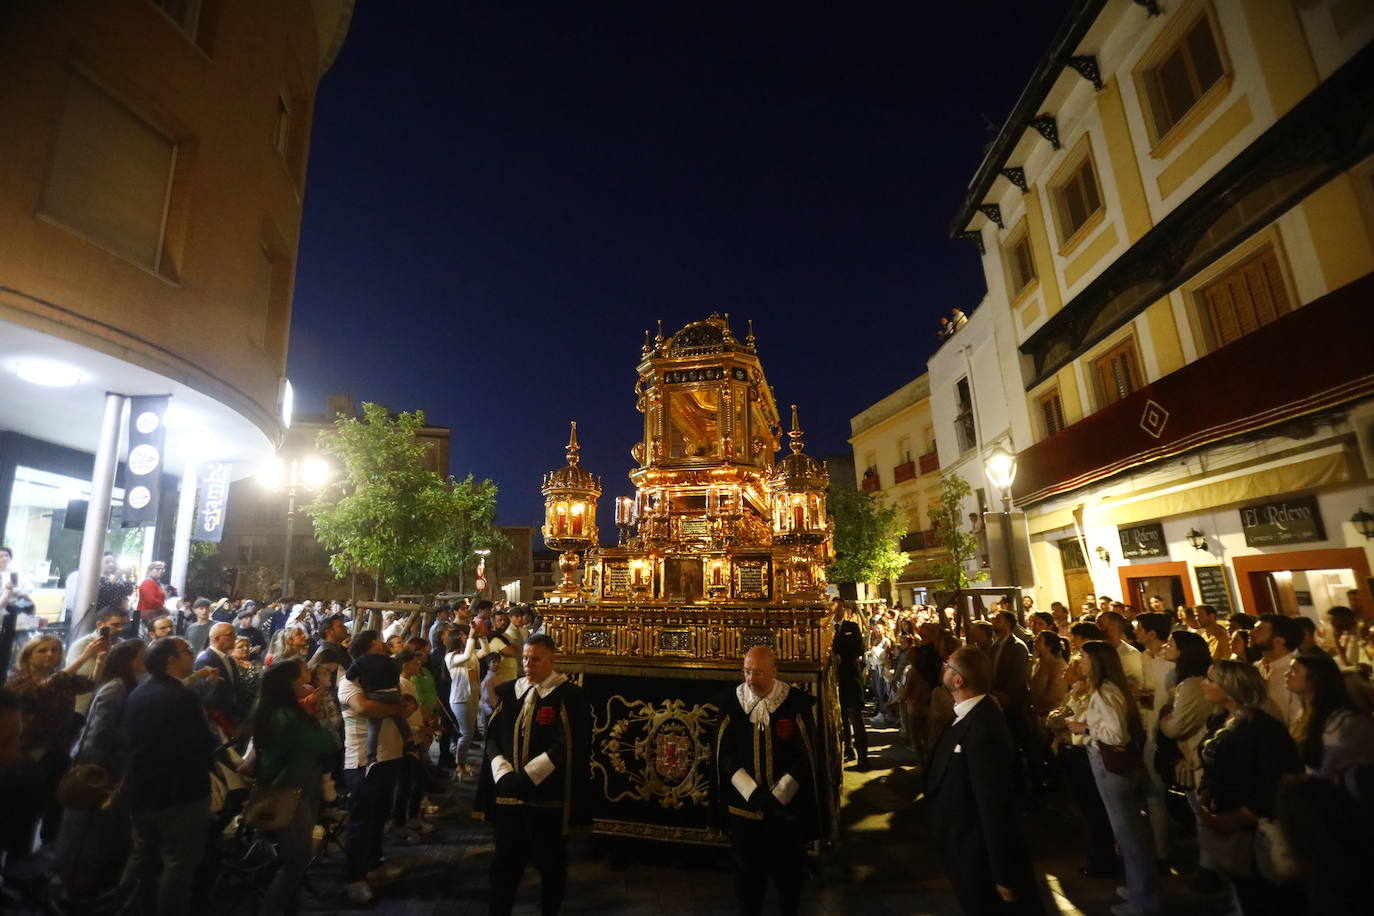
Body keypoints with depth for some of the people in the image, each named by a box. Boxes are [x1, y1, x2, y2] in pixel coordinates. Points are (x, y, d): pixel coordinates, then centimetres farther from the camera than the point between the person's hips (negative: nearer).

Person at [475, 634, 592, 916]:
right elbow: (492, 737, 4)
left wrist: (528, 777, -17)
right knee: (505, 861, 16)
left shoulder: (570, 696, -10)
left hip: (547, 797, -4)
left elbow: (567, 746, -14)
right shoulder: (508, 692, 5)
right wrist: (504, 774, -10)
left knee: (550, 863, 13)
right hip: (507, 794, 4)